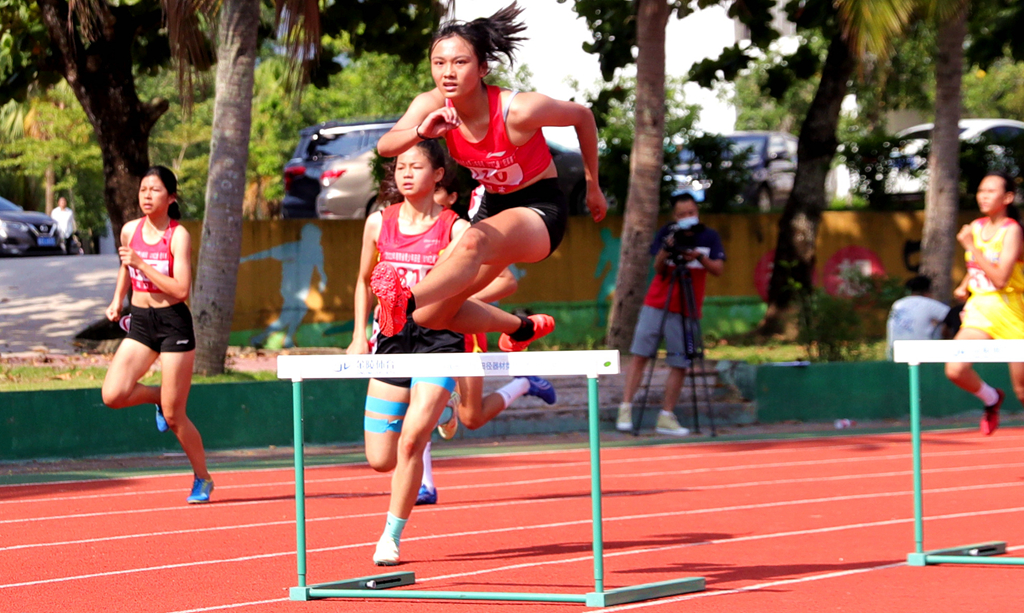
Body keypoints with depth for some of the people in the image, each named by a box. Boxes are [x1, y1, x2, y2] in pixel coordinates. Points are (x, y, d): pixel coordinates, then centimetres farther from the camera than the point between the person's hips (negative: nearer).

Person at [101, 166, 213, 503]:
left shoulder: (178, 236, -12)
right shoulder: (130, 231, 3)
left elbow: (182, 289, -21)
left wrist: (142, 264, -23)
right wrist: (117, 300, 12)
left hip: (173, 324, -5)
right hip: (139, 323, 5)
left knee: (174, 416, -2)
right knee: (113, 395, -16)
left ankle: (202, 479, 20)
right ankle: (158, 397, 17)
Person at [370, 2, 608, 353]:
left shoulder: (517, 110, -24)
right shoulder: (433, 106, -11)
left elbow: (583, 117, -6)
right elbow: (385, 146, -25)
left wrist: (593, 188, 5)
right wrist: (421, 131, -47)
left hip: (540, 210, -7)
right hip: (494, 206, 7)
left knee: (475, 241, -41)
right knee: (430, 316, 2)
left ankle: (406, 302, -64)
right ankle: (525, 327, 28)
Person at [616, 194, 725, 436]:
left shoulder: (709, 236, 2)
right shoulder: (666, 234, 1)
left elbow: (718, 269, -9)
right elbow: (658, 269, -6)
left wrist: (700, 257, -27)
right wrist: (666, 251, -25)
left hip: (686, 311, 1)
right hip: (656, 305, -1)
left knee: (680, 364, -2)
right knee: (639, 355, -7)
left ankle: (666, 418, 3)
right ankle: (626, 409, -5)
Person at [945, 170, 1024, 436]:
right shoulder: (975, 227, 8)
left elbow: (1000, 279, -23)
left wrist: (971, 247, -22)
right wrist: (964, 286, 8)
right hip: (979, 309, 6)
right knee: (956, 370, -14)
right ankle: (991, 399, 14)